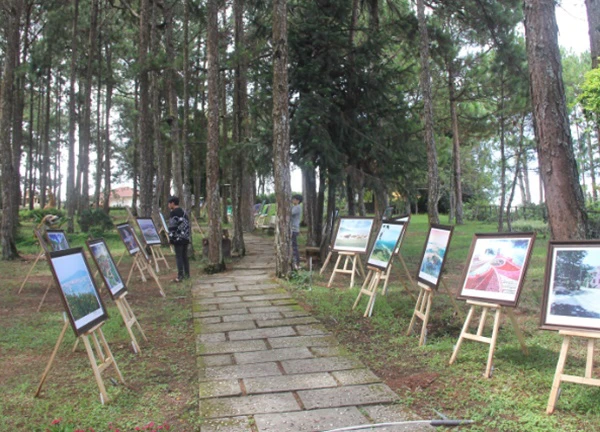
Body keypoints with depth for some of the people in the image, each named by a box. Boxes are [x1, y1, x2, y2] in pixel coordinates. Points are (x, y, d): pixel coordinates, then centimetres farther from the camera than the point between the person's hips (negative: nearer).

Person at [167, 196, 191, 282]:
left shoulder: (174, 213, -9)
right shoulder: (183, 212, 17)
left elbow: (172, 226, -14)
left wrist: (170, 237, -9)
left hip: (178, 238, -8)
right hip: (185, 238, 8)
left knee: (179, 256, -7)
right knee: (185, 256, 12)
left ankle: (180, 276, -8)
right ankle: (187, 274, 17)